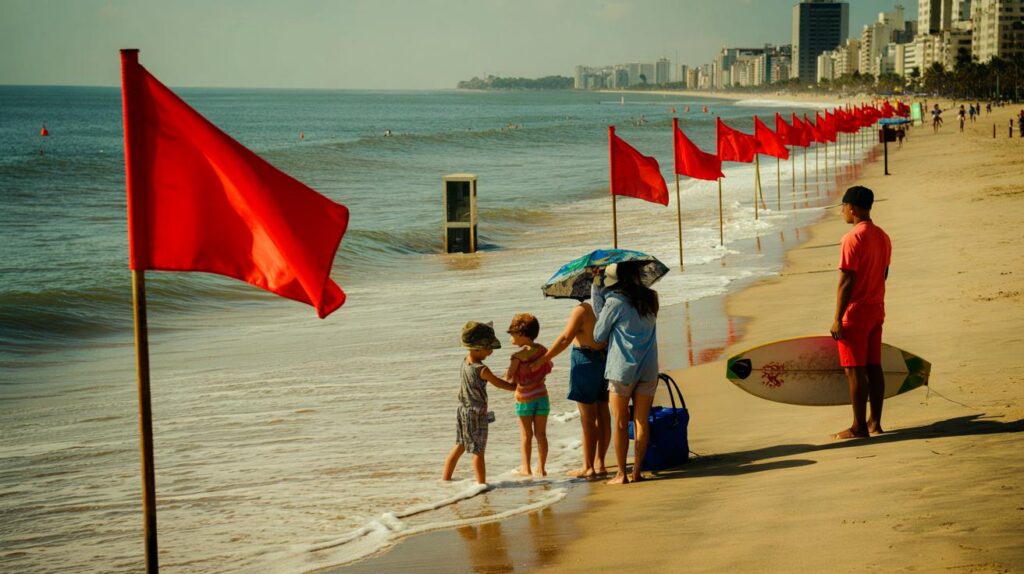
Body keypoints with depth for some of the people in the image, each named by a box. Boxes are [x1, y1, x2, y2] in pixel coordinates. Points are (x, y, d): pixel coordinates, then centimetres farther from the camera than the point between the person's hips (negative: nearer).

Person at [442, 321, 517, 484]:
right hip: (476, 413, -8)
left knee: (459, 446, 19)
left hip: (462, 410, 8)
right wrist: (517, 387, 3)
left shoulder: (465, 361, -1)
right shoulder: (482, 370, -22)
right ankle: (481, 483, 5)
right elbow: (499, 384, -10)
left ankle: (445, 477, 25)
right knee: (478, 451, 0)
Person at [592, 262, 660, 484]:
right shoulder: (650, 299, 7)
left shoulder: (615, 302, -10)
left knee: (620, 422, 4)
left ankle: (621, 473, 5)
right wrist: (598, 290, 11)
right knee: (642, 420, 7)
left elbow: (598, 335, 0)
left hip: (622, 368, -4)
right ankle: (637, 471, 8)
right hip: (648, 368, 4)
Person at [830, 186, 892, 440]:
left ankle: (859, 427, -2)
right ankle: (875, 422, 16)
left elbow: (846, 281, -19)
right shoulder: (883, 237, 10)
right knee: (874, 367, 11)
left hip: (854, 314, -8)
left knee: (855, 370, -4)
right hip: (877, 310, 8)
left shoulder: (853, 238, -17)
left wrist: (837, 318, -17)